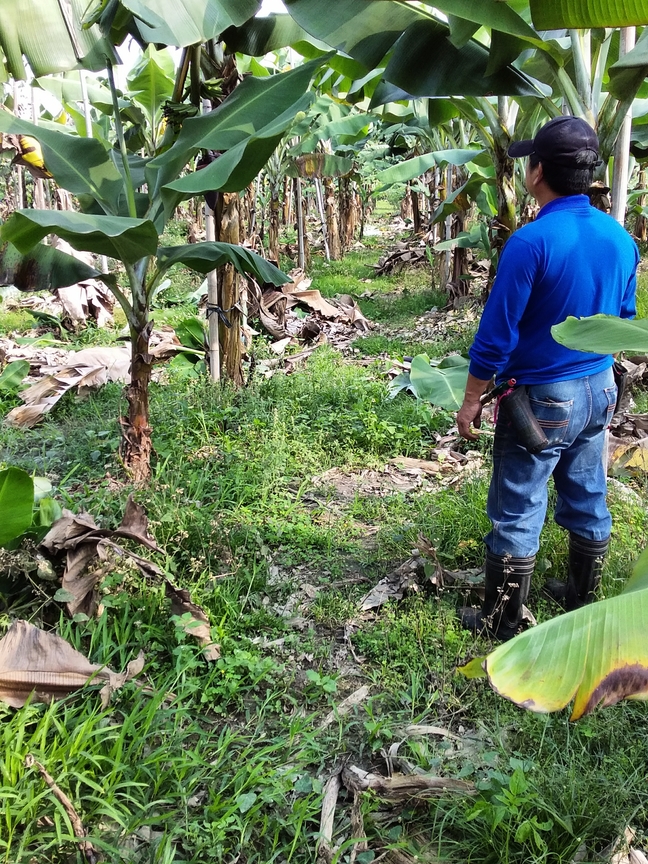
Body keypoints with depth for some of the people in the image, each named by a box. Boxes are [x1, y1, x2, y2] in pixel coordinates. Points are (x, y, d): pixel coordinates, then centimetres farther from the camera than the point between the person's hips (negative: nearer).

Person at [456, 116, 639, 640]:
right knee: (588, 502, 19)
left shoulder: (531, 242, -20)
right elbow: (623, 320, 12)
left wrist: (472, 400, -8)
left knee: (518, 514, 5)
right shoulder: (620, 238, 2)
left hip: (542, 400, -7)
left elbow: (497, 335, -18)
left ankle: (502, 621, 18)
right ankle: (583, 598, 36)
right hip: (599, 392, 7)